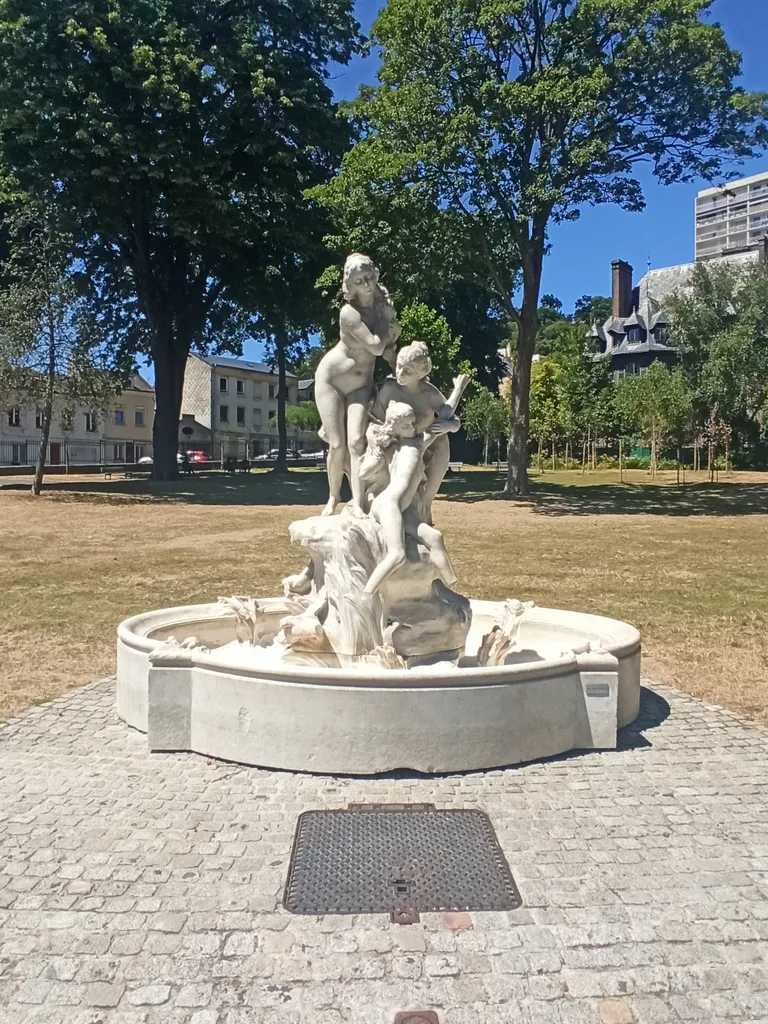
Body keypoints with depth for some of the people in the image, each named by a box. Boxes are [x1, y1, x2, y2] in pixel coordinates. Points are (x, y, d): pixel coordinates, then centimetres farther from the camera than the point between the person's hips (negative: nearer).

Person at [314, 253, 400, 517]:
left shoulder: (384, 305, -3)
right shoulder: (349, 313, -23)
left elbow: (386, 347, 12)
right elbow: (375, 346, -28)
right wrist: (387, 318, -14)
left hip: (361, 385, 4)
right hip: (331, 378, -4)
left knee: (356, 441, -13)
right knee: (337, 444, -6)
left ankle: (358, 503, -17)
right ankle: (333, 497, 14)